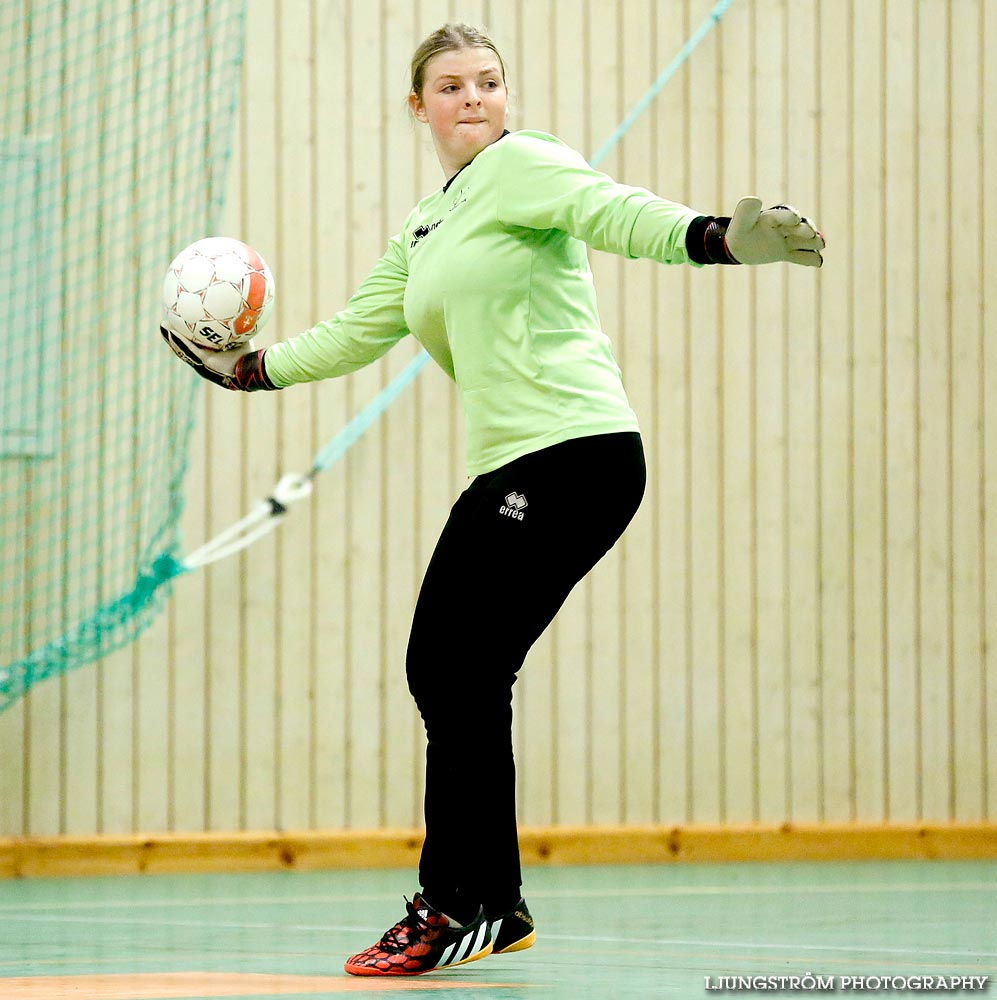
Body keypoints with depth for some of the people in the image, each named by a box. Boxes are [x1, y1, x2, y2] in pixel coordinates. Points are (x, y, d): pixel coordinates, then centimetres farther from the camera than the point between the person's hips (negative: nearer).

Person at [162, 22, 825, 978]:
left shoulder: (521, 164, -4)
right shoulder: (425, 227, 21)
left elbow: (616, 212, -21)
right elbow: (356, 331, 32)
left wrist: (718, 238, -39)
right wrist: (249, 368, 35)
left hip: (575, 452, -9)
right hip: (504, 470, 9)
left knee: (467, 672, -10)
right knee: (437, 669, 6)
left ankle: (460, 905, -2)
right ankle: (492, 905, 15)